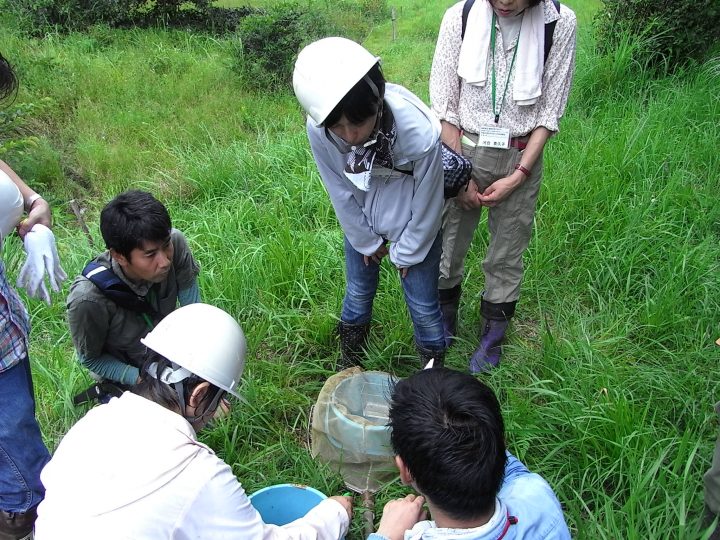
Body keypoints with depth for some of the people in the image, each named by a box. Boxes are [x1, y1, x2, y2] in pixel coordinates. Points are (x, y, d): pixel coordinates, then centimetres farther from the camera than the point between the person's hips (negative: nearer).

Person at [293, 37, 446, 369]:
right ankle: (349, 363, 46)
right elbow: (340, 192, -12)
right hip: (360, 221, 3)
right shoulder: (318, 130, -30)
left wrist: (407, 252, -7)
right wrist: (366, 239, -1)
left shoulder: (420, 133, -38)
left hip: (413, 225, -2)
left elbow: (427, 204, -20)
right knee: (358, 292, 19)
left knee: (422, 304, 7)